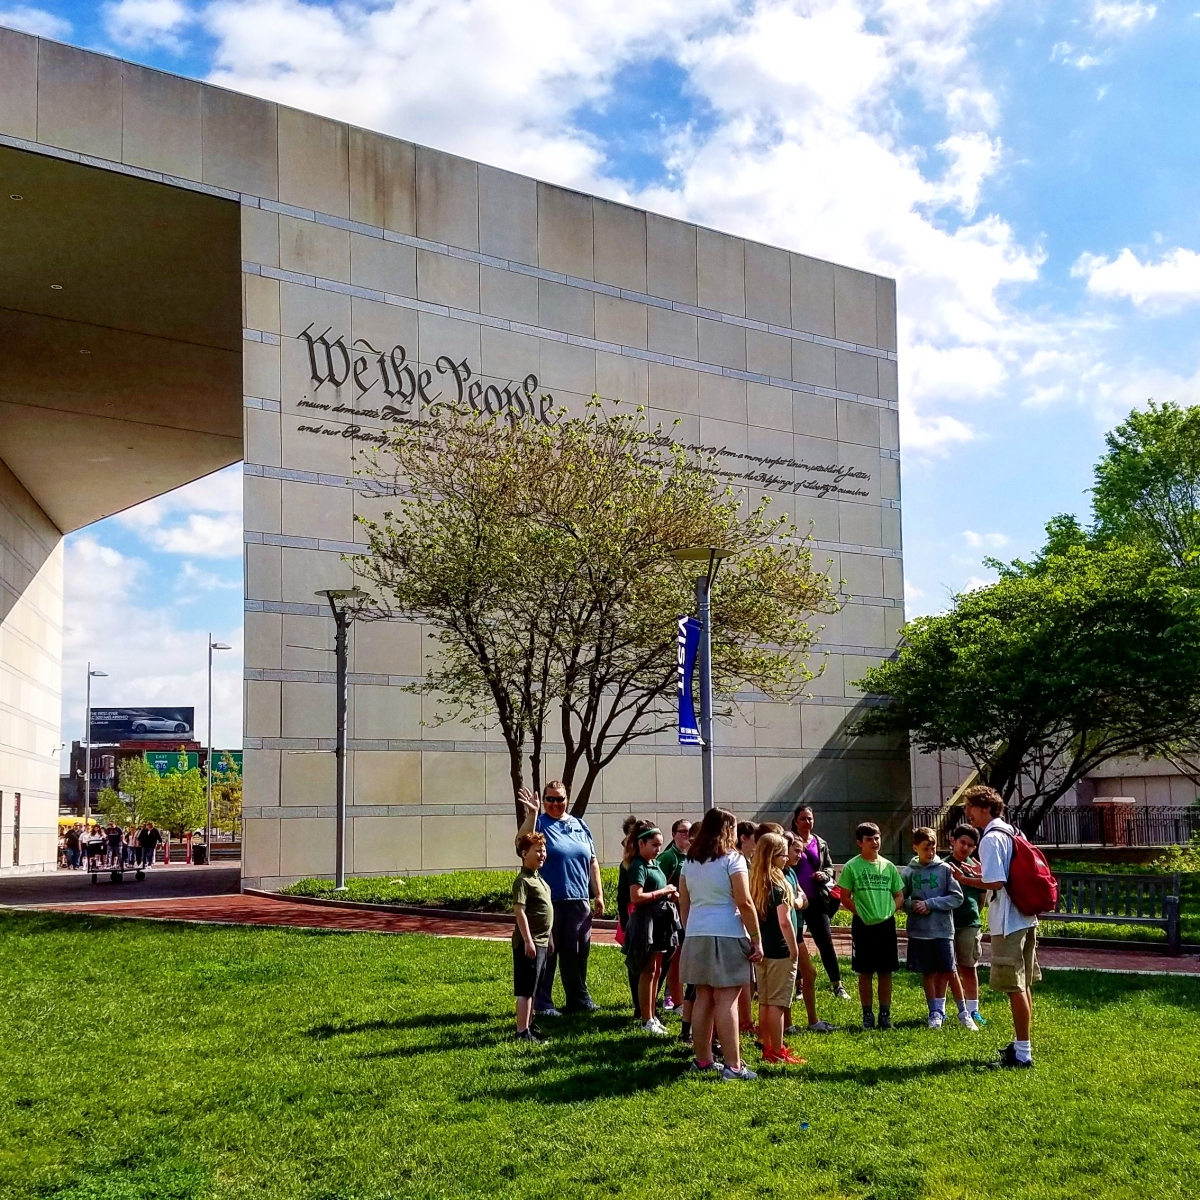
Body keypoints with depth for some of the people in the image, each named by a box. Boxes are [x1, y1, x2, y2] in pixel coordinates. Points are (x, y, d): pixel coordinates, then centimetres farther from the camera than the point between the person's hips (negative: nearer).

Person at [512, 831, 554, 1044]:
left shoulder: (539, 879, 15)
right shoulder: (522, 881, -14)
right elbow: (519, 911, -20)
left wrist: (549, 937, 23)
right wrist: (528, 941, -24)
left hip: (541, 942, 9)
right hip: (529, 943, -9)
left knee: (532, 989, 15)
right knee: (525, 990, -5)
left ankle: (529, 1027, 22)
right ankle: (522, 1032, -2)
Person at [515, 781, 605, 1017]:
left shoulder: (580, 826, 13)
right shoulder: (539, 823, -1)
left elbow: (592, 862, 16)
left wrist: (598, 894, 13)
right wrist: (532, 813, -29)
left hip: (578, 900, 5)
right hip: (548, 901, -4)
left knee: (578, 952, 11)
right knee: (546, 953, 0)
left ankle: (579, 998, 22)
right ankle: (542, 1003, 7)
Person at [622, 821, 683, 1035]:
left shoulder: (655, 864, 13)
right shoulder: (638, 866, -14)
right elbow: (636, 897, -24)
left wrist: (670, 895, 5)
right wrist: (662, 892, -17)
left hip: (660, 920, 9)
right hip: (645, 921, -9)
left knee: (656, 971, 13)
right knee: (647, 971, -3)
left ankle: (651, 1015, 21)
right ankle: (646, 1019, 3)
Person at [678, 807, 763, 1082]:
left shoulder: (690, 862, 12)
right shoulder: (732, 859, -7)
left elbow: (684, 904, 13)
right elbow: (745, 903, -11)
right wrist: (757, 941, -7)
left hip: (696, 937, 6)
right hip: (727, 936, -6)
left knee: (703, 998, 12)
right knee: (727, 1001, -6)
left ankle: (702, 1060, 19)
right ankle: (733, 1066, -6)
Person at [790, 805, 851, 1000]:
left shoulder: (821, 844, 11)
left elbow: (829, 867, 17)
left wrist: (824, 875, -5)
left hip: (817, 900, 3)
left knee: (826, 940, 0)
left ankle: (836, 984, 6)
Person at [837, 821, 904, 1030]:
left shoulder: (888, 866, 6)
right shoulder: (852, 867, -4)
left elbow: (899, 895, 11)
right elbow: (844, 896, -2)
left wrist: (890, 910, -5)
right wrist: (860, 912, -11)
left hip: (886, 924, 3)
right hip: (863, 925, -3)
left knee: (886, 971, 7)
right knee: (865, 972, 4)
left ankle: (885, 1014, 16)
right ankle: (867, 1015, 14)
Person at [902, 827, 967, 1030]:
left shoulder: (945, 869, -2)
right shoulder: (908, 872, 2)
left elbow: (957, 897, -4)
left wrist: (930, 904, -12)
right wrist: (913, 905, -12)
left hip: (943, 929, -2)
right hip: (919, 930, 2)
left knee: (947, 972, -1)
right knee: (927, 973, 8)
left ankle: (963, 1012, 11)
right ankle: (935, 1012, 17)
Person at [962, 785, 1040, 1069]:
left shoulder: (991, 839, -15)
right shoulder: (1013, 833, 13)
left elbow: (995, 882, -22)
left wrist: (966, 879, -10)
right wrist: (984, 870, 20)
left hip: (1007, 923, -10)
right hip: (1026, 918, 10)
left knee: (1015, 987, -6)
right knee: (1023, 985, 17)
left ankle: (1023, 1054, -3)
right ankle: (1022, 1044, 27)